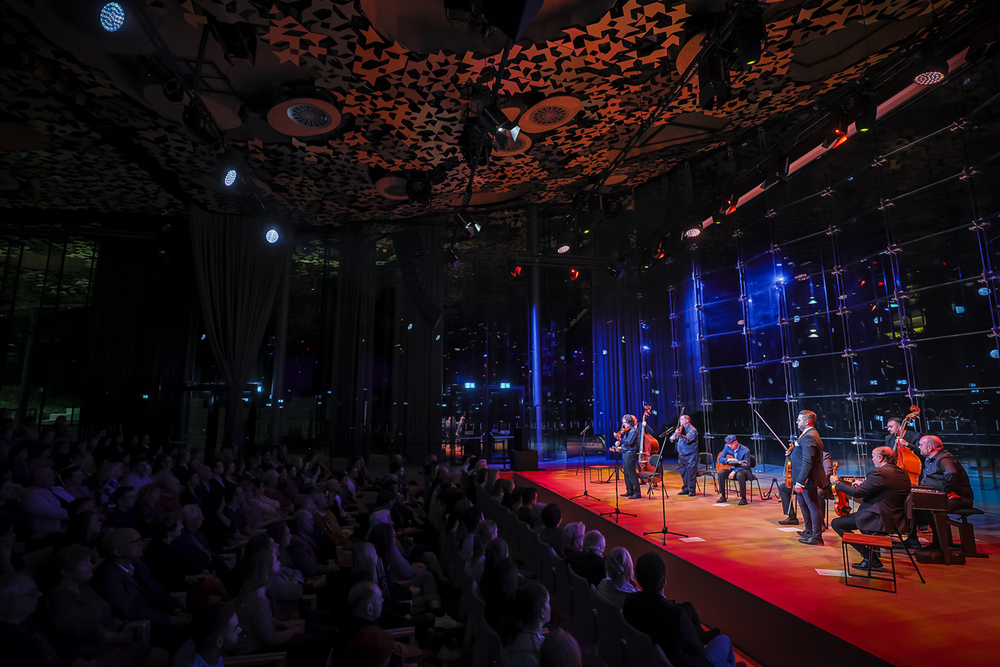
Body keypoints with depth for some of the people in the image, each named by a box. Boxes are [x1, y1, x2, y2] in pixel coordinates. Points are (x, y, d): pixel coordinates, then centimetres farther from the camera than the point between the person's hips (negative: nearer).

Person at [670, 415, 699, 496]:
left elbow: (687, 440, -25)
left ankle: (692, 490, 4)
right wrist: (673, 438, -10)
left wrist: (680, 435, -42)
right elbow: (674, 437, 14)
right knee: (683, 472, 12)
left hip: (690, 456, -8)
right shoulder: (681, 429, 13)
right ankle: (685, 489, 23)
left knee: (691, 473, -4)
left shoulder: (692, 430, -11)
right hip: (681, 455, 8)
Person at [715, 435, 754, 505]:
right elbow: (720, 459, -1)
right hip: (731, 468, 5)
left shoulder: (745, 451, -15)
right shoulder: (727, 447, -2)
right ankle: (723, 496, -11)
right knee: (720, 473, -24)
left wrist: (734, 472, -24)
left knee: (740, 475, -38)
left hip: (742, 470, -4)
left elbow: (746, 466, -16)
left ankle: (743, 498, -26)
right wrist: (729, 460, -22)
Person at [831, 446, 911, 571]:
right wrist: (863, 484, 29)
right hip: (896, 519, 10)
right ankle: (873, 550, 37)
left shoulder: (878, 473, -20)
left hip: (880, 519, -10)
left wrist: (837, 483, -5)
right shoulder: (903, 474, 8)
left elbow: (857, 493, -19)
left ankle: (871, 559, -3)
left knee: (836, 523, -2)